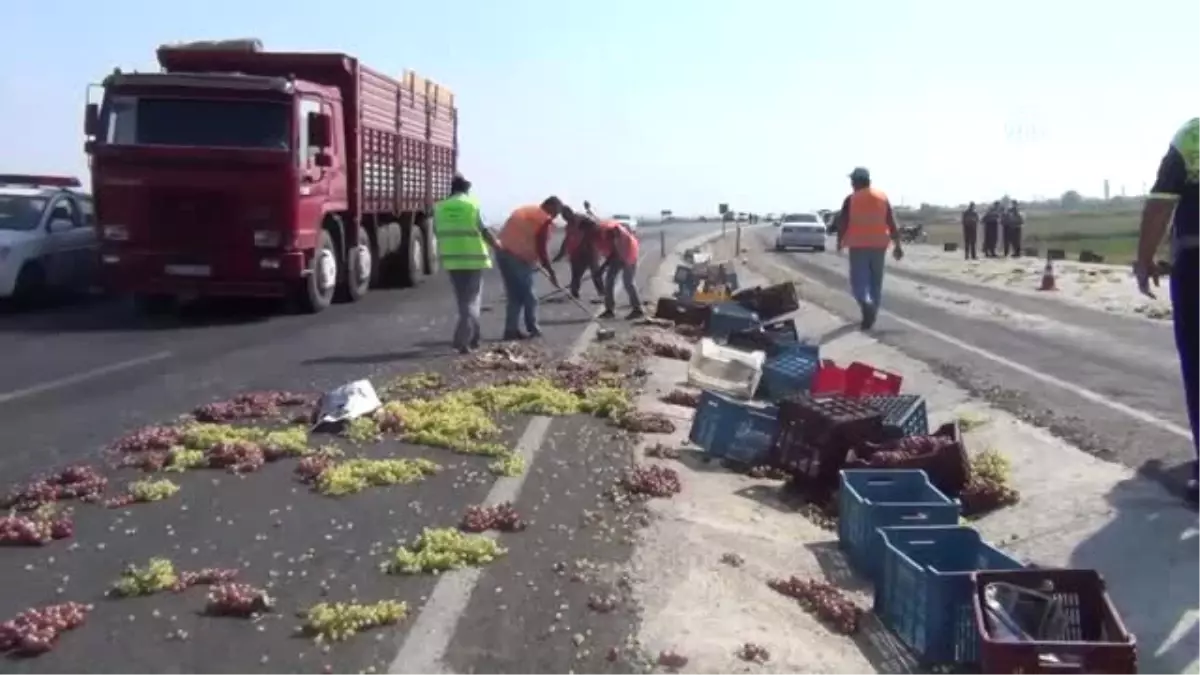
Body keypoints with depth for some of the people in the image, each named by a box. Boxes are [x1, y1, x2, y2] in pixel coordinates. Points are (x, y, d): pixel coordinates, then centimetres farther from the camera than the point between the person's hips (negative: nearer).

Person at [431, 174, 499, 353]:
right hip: (473, 257, -3)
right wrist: (498, 246, 10)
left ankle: (471, 338, 24)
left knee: (462, 299, 17)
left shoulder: (439, 207, 5)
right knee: (472, 299, 4)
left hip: (451, 258, 4)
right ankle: (462, 339, -10)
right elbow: (485, 231, -7)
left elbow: (437, 232, 9)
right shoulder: (473, 205, -5)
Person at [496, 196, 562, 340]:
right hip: (519, 258, -8)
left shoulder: (525, 211, 21)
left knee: (514, 295, 12)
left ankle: (511, 330, 9)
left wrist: (534, 263, 24)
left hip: (503, 253, 8)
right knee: (528, 295, 6)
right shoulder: (545, 220, -5)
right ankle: (532, 328, 14)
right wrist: (551, 272, -2)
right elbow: (541, 249, -10)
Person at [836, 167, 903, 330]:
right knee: (876, 281, 14)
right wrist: (897, 245, 7)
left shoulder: (851, 200, -6)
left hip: (858, 246, -3)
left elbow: (843, 224, -6)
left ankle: (867, 304, -27)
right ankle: (872, 314, 18)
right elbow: (892, 224, 3)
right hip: (879, 245, 4)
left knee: (859, 280, 0)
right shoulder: (882, 197, 4)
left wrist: (840, 243, 8)